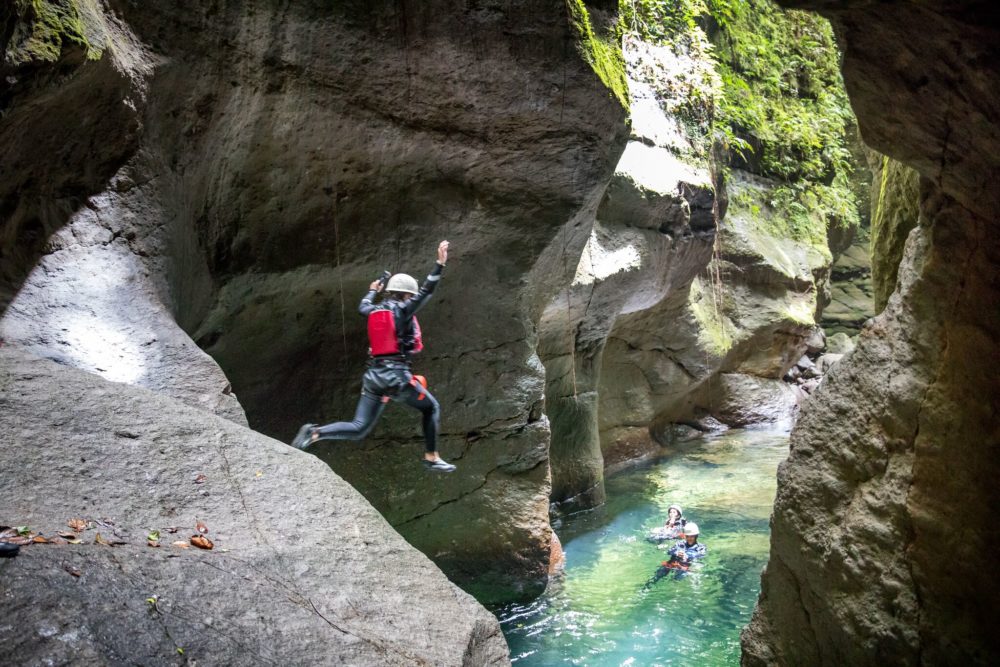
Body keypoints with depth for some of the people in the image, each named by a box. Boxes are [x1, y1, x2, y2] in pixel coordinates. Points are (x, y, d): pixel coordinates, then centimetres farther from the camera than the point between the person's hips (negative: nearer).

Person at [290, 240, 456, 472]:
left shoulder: (375, 311, 13)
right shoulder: (402, 310, -4)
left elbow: (362, 308, 37)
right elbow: (426, 291, -12)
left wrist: (372, 291, 54)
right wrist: (440, 264, -15)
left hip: (374, 375, 6)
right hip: (397, 376, -6)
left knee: (359, 429, 8)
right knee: (431, 408, 16)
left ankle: (315, 433, -12)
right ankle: (431, 458, 15)